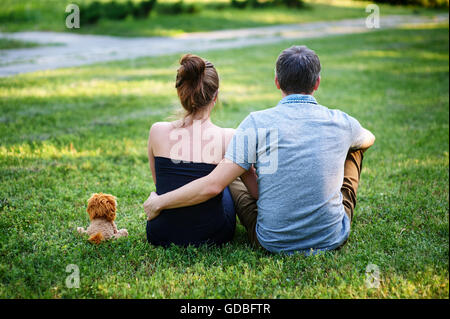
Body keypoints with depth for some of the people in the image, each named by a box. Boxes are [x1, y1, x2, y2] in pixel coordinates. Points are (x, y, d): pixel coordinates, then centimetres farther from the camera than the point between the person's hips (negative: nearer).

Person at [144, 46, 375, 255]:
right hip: (332, 238, 2)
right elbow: (369, 138, 20)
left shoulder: (257, 123, -15)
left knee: (233, 181, 27)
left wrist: (158, 203, -4)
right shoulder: (341, 123, -6)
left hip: (273, 242, -1)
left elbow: (212, 185, -19)